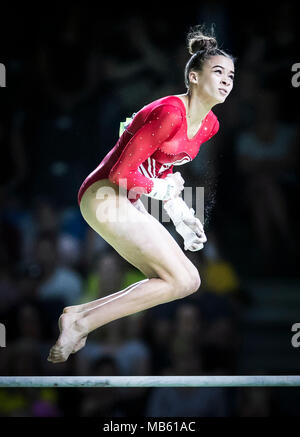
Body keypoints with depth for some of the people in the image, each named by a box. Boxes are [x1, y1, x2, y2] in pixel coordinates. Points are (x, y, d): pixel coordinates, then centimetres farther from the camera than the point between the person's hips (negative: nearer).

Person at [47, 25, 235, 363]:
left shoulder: (209, 126, 9)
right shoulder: (169, 113, -20)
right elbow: (122, 172, -20)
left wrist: (180, 215, 10)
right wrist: (161, 190, -5)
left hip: (130, 205, 10)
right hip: (105, 195, -10)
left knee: (187, 281, 6)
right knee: (181, 281, -13)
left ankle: (79, 315, 4)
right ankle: (79, 322, -12)